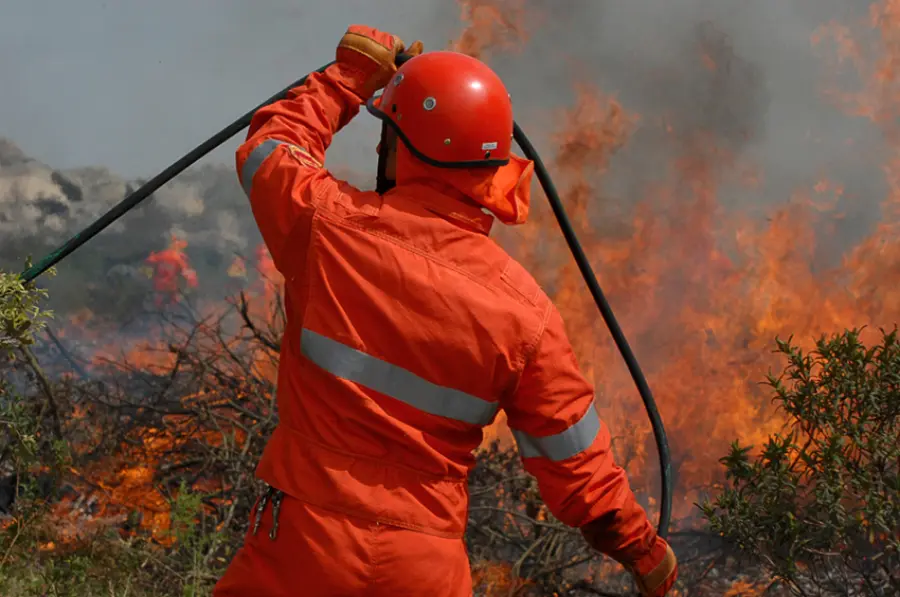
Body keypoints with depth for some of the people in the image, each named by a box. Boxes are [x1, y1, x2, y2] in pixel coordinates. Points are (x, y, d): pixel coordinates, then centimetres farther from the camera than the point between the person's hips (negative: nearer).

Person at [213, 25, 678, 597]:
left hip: (304, 548, -1)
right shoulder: (525, 309, -7)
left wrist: (351, 73, 26)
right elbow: (572, 454, 1)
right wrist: (641, 546, 17)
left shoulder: (330, 227, -11)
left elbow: (269, 147, 13)